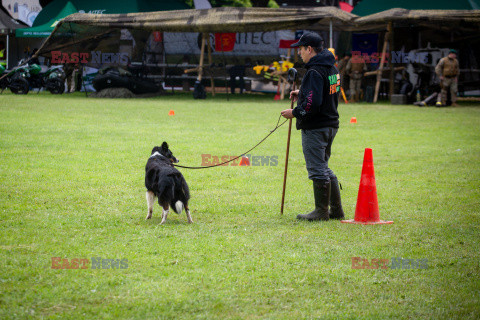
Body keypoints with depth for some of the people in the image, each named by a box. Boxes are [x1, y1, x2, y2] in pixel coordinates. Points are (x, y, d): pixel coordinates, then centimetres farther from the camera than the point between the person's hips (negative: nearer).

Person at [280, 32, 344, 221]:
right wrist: (301, 93, 18)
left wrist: (295, 113, -12)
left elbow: (313, 103, -26)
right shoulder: (331, 68, 12)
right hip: (330, 125, 10)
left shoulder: (315, 72, -19)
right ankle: (336, 211, 19)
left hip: (315, 128, -10)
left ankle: (322, 211, 3)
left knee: (317, 170, -2)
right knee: (323, 169, 17)